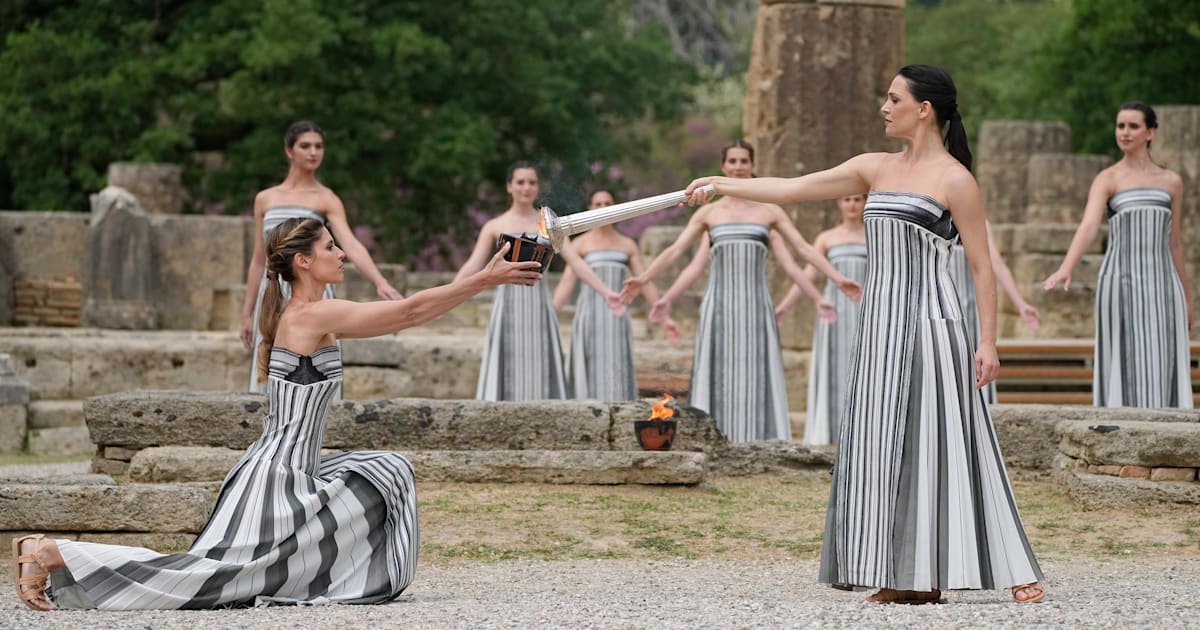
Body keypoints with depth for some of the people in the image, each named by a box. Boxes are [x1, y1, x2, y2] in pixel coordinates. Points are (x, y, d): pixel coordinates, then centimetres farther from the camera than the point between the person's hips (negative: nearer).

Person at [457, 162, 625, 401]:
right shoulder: (494, 227, 5)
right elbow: (472, 266, -3)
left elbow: (576, 262, 2)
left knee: (540, 372, -1)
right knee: (506, 371, -4)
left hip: (539, 307, 1)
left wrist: (606, 292, -8)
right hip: (508, 306, -1)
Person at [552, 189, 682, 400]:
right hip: (589, 313, -3)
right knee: (589, 374, -7)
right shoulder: (579, 244, 5)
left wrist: (664, 318, 3)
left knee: (616, 375, -3)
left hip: (617, 316, 3)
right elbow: (566, 283, -4)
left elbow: (645, 283, 11)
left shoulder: (628, 245, 14)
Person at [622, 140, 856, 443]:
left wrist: (838, 278, 1)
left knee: (756, 377, -3)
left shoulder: (770, 212, 10)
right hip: (720, 306, 0)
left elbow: (804, 248, 8)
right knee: (718, 376, -2)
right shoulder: (709, 213, 10)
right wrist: (642, 279, 1)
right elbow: (675, 250, 8)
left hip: (756, 307, 0)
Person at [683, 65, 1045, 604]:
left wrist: (988, 342, -12)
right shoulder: (876, 168, 12)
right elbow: (793, 190, 13)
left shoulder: (954, 179, -6)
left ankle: (1014, 572, -2)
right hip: (882, 324, 7)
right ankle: (909, 578, 8)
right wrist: (722, 185, 9)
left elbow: (982, 267, -6)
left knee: (939, 444, -8)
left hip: (930, 323, -7)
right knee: (885, 445, 4)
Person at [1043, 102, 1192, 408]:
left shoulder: (1171, 181, 12)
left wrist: (1187, 299, 17)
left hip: (1161, 284, 3)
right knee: (1125, 366, -5)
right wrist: (1065, 269, -33)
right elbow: (1088, 227, -15)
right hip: (1121, 282, -3)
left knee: (1162, 368, 0)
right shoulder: (1106, 180, 1)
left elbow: (1174, 243, 17)